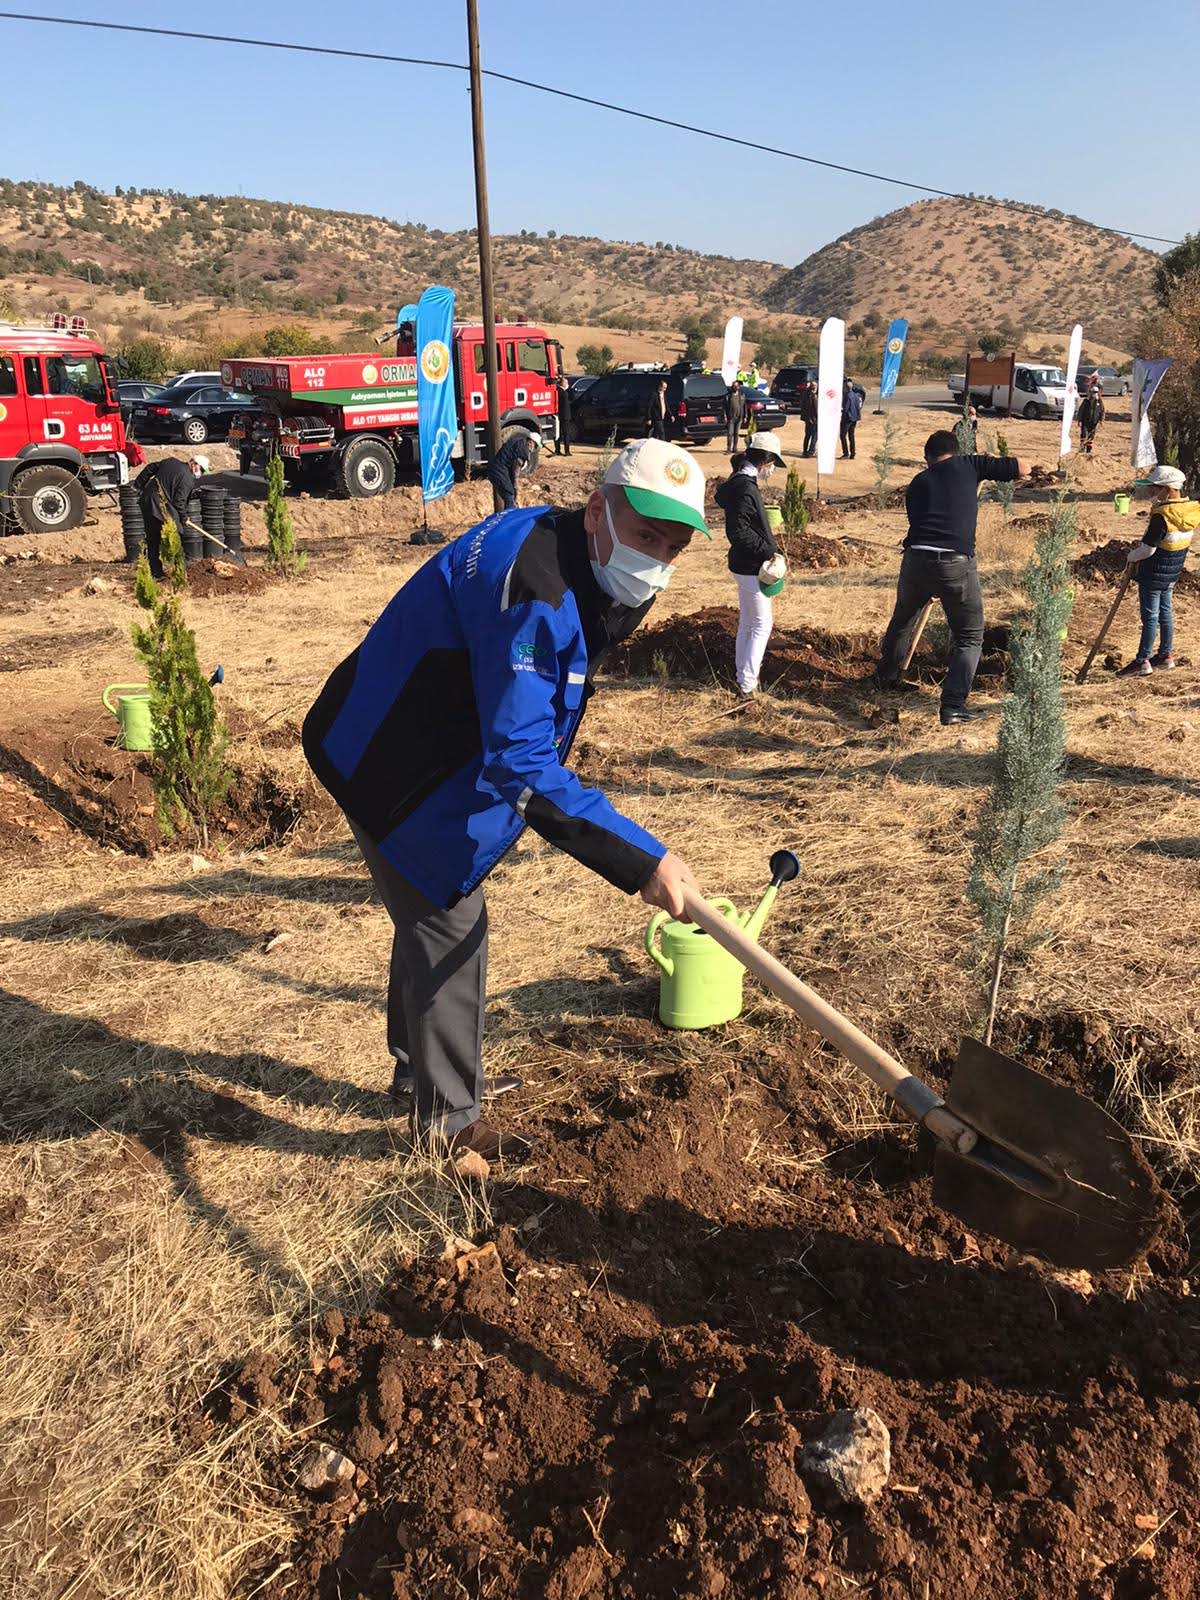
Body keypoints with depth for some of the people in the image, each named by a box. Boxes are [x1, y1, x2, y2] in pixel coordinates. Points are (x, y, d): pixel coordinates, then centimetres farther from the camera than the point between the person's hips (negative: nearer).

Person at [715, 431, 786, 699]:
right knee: (762, 625, -1)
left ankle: (742, 675, 30)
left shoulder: (738, 483, 8)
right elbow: (738, 532, -27)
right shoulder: (746, 488, -22)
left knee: (746, 624, 19)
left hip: (745, 564, 10)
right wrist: (768, 551, -21)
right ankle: (747, 684, 2)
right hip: (751, 566, -10)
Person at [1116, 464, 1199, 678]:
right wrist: (1143, 542, 8)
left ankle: (1142, 662, 7)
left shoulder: (1161, 515, -26)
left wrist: (1132, 556, -2)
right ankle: (1166, 655, 29)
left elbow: (1148, 548, -21)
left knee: (1150, 616, -1)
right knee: (1165, 612, 18)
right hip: (1173, 572, 8)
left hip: (1154, 572, -8)